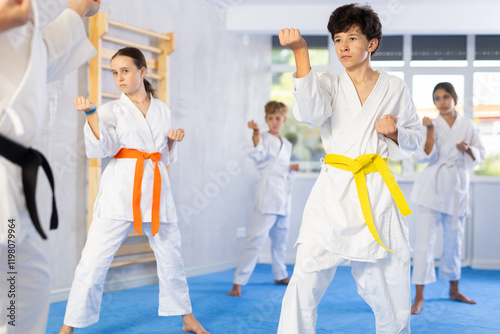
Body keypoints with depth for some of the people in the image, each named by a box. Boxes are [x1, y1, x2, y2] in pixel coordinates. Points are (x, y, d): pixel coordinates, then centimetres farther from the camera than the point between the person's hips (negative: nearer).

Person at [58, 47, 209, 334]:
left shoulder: (162, 110, 13)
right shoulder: (113, 110, 3)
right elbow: (100, 149, -13)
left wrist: (173, 140, 1)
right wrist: (91, 114, -22)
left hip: (157, 189, 3)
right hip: (121, 189, -3)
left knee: (171, 255, 12)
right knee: (95, 258, -9)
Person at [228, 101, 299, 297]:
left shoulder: (287, 145, 18)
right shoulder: (264, 139, -3)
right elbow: (257, 154, -24)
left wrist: (291, 169, 7)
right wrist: (256, 133, -33)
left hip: (283, 196, 7)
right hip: (268, 194, -7)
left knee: (281, 238, 18)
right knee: (256, 237, -14)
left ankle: (280, 275, 36)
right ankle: (238, 282, -11)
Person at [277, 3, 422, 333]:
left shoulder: (395, 88, 8)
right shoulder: (330, 85, 6)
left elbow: (413, 141, 16)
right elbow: (310, 111, -18)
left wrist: (394, 133, -7)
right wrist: (301, 53, -27)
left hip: (378, 195, 1)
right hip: (334, 195, -1)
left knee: (390, 287, 8)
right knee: (305, 285, -11)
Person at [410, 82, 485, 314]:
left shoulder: (468, 126, 6)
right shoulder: (430, 126, 1)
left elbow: (480, 156, 7)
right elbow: (425, 157, -9)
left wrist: (468, 149, -12)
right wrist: (430, 130, -18)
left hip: (457, 187, 3)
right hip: (433, 186, -2)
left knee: (454, 240, 13)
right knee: (425, 239, -9)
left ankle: (454, 290, 31)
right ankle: (419, 297, -6)